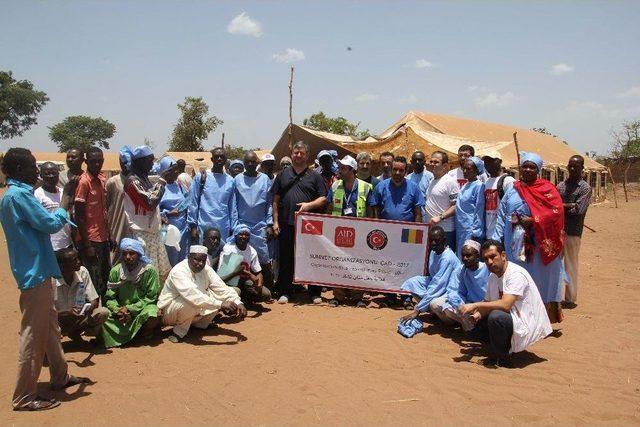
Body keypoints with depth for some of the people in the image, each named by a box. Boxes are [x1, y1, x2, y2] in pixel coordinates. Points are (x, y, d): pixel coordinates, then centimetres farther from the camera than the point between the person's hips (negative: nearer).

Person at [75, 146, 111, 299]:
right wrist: (86, 245, -16)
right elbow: (79, 216, -14)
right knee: (95, 281, -2)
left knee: (106, 277, 15)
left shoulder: (102, 179, 9)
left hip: (103, 237, 8)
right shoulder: (84, 182, -13)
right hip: (91, 240, -8)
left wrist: (109, 236, 14)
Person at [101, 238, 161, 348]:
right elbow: (110, 298, -3)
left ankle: (147, 330, 3)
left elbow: (151, 298, -12)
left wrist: (130, 309, -21)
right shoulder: (115, 271, -7)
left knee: (152, 317, -34)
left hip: (143, 308, -2)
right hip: (121, 310, 3)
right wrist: (118, 310, -24)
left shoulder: (149, 270, -15)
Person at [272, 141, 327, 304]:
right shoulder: (283, 174, 12)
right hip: (286, 224, 2)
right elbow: (276, 200, 12)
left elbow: (323, 199, 4)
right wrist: (275, 221, 5)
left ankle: (315, 293, 12)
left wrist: (309, 205, -14)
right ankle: (284, 292, 16)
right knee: (285, 260, 5)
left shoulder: (314, 176, 8)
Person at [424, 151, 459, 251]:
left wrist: (440, 217, -21)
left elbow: (456, 206, -14)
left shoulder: (450, 182, -9)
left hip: (445, 231, -8)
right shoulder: (431, 181, 18)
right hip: (429, 229, 8)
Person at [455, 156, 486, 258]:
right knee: (460, 258, 10)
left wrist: (475, 233, -14)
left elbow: (479, 211, -11)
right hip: (460, 230, 8)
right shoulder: (464, 186, 14)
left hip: (471, 230, -7)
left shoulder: (479, 186, -8)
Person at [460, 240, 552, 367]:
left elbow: (505, 305, -31)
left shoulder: (516, 274, -20)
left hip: (528, 323, -9)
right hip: (510, 319, 9)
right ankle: (506, 346, 11)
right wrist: (479, 313, -13)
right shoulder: (493, 276, 7)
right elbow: (488, 303, 10)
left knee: (495, 316, -34)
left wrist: (475, 305, -28)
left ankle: (501, 358, -12)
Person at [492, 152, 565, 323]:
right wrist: (496, 240, 0)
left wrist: (534, 221, -19)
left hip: (538, 245, -3)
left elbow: (556, 212, -11)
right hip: (515, 244, 3)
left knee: (538, 279, 1)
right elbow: (501, 216, 9)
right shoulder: (512, 191, 11)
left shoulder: (547, 190, 1)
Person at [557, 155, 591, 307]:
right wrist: (569, 206, -10)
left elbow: (578, 210, -13)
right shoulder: (561, 185, 12)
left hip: (572, 232, -5)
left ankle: (570, 299, 12)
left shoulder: (585, 188, -3)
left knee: (570, 265, 2)